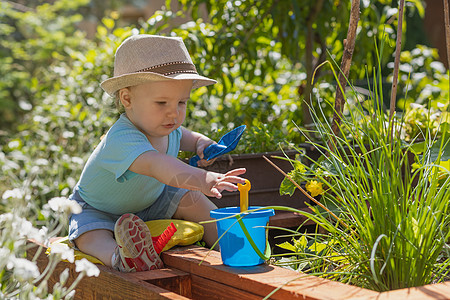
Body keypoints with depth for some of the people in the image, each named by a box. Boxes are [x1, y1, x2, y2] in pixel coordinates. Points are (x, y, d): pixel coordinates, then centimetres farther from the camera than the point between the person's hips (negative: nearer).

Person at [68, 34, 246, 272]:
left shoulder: (166, 127, -15)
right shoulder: (121, 140, -43)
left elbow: (179, 136, 13)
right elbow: (156, 165, -64)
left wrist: (199, 143, -9)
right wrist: (202, 180, -79)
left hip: (148, 201, 7)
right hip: (99, 211, -7)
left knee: (193, 201, -7)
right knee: (91, 237, -34)